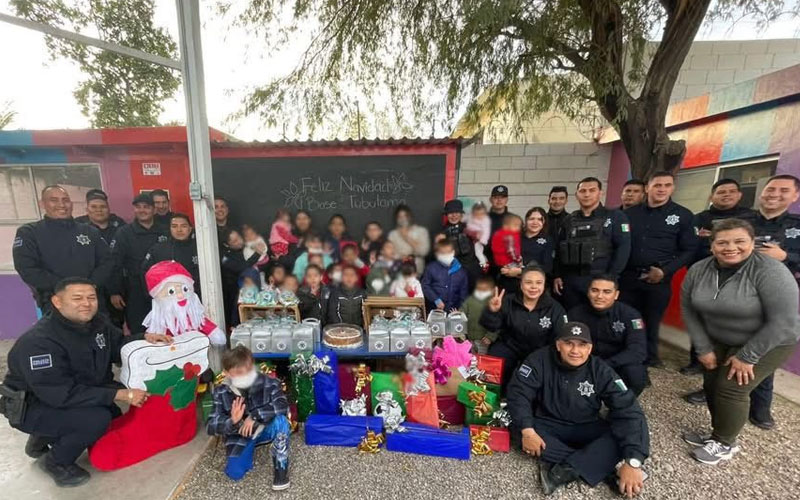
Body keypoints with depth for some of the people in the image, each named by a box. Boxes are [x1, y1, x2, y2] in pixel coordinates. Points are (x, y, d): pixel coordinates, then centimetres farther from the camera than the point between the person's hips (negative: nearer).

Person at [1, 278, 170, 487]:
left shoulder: (96, 322, -8)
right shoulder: (39, 342, -30)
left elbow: (119, 346, 8)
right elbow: (61, 394, -32)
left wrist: (144, 338, -13)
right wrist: (120, 394, -33)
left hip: (69, 395, 8)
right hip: (33, 407, -8)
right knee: (97, 419, -28)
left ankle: (44, 439, 21)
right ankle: (55, 462, 2)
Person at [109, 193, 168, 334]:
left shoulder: (164, 232, 6)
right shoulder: (124, 233, 0)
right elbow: (115, 264, -4)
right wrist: (114, 292, -9)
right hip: (135, 295, -2)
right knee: (138, 333, 4)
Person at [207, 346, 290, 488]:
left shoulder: (267, 382, -24)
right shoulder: (221, 392, -15)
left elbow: (282, 405, -32)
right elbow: (210, 426, -16)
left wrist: (255, 416, -38)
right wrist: (232, 421, -37)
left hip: (265, 429, -3)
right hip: (240, 435, 3)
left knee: (281, 420, -33)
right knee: (234, 473, -13)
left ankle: (281, 467, -12)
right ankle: (250, 448, 21)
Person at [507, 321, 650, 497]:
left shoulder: (601, 371, -14)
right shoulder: (540, 360, -16)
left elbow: (628, 412, -21)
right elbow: (518, 392, -20)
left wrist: (632, 462, -33)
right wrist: (527, 430, -33)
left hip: (587, 430, 1)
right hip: (549, 426, 0)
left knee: (638, 431, -24)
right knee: (517, 426, -31)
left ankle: (566, 470, -29)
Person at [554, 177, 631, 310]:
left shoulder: (615, 217, 2)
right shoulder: (569, 220, 12)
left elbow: (623, 248, -7)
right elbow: (558, 250, 13)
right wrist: (557, 276, 6)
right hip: (570, 282, 3)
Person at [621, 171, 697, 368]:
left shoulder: (683, 215, 3)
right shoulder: (630, 213, 7)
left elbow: (689, 250, 1)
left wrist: (664, 271, -10)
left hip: (659, 279, -1)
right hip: (628, 277, 1)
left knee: (652, 321, 11)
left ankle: (650, 357, 30)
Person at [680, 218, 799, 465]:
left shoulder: (770, 271, -24)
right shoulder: (698, 270, -11)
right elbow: (689, 310, -5)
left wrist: (746, 356, -18)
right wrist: (703, 349, -7)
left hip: (770, 342, -4)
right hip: (719, 341, 4)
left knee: (731, 389, -7)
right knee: (712, 385, 4)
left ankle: (726, 444, 17)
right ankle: (719, 434, 28)